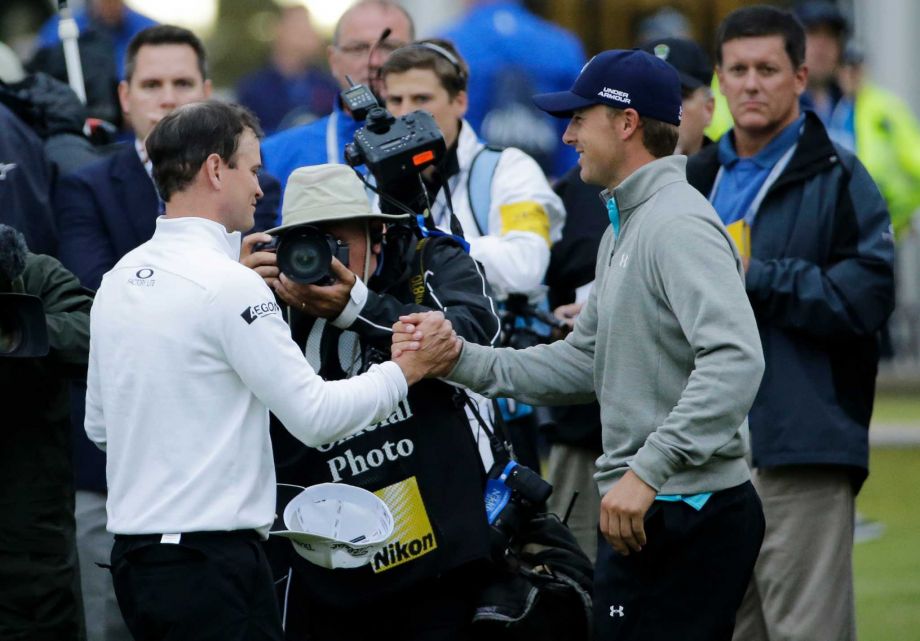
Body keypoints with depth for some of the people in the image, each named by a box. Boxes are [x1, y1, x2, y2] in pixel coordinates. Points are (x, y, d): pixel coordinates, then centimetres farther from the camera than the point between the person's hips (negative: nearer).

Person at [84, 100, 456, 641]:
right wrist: (404, 370, -2)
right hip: (213, 558, -8)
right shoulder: (228, 284, -14)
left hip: (133, 552, 8)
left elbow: (99, 424, 19)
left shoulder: (118, 280, 10)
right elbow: (315, 415, -13)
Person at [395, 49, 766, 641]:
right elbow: (584, 364, 21)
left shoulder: (679, 225, -16)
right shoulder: (623, 228, 19)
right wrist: (460, 360, 11)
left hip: (686, 518, -11)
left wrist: (647, 471, -29)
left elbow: (734, 361, -28)